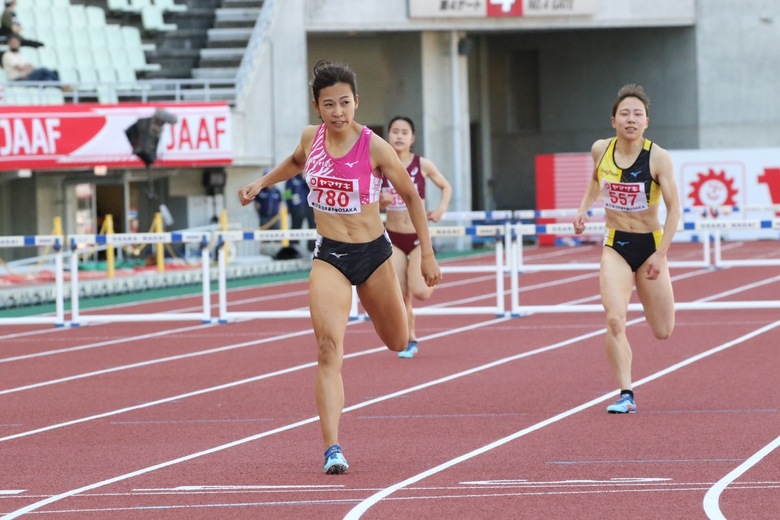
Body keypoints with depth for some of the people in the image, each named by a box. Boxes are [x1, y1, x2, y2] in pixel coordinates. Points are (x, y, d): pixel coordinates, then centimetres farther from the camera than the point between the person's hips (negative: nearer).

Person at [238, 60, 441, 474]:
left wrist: (427, 253, -2)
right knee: (329, 349, -18)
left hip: (373, 253, -1)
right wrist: (261, 183, 15)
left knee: (397, 343, 20)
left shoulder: (374, 148, -15)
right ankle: (332, 450, -23)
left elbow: (411, 197, -3)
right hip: (328, 257, 1)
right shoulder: (311, 138, -4)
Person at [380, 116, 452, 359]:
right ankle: (410, 341, 19)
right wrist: (381, 201, -16)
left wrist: (441, 208, -10)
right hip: (393, 238, 2)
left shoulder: (423, 165, -7)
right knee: (400, 296, -1)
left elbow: (446, 187, 8)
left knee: (420, 292, -16)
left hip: (419, 237, -2)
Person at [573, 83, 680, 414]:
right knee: (614, 319, -20)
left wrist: (660, 255, -18)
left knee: (662, 333, 9)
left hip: (650, 243, -1)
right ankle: (626, 395, -14)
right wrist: (584, 208, 4)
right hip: (615, 246, 1)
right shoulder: (600, 150, -5)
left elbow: (673, 207, -13)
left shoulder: (658, 157, -16)